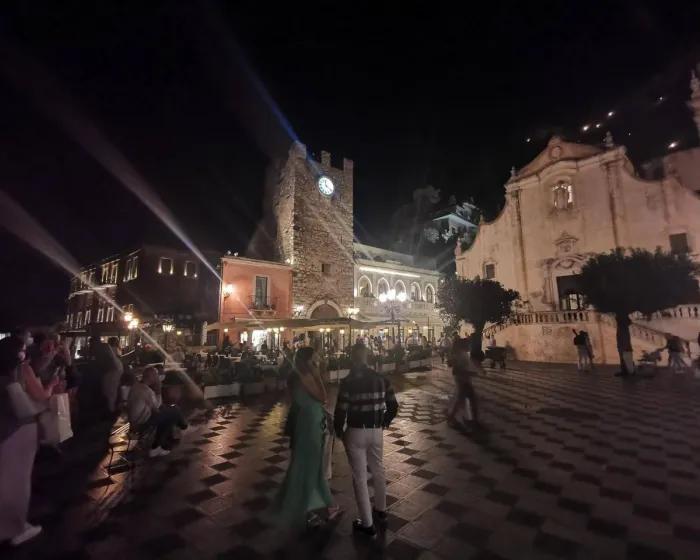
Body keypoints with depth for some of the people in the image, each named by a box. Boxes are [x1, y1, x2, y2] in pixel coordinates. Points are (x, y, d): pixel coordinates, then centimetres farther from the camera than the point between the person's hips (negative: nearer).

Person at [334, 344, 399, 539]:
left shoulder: (348, 382, -15)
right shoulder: (380, 379, -2)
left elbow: (341, 410, -15)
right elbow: (393, 406, 1)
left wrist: (339, 430, 2)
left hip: (356, 432, -5)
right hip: (376, 431, 5)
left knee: (360, 477, 9)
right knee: (378, 471, 23)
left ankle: (367, 525, 19)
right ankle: (381, 511, 41)